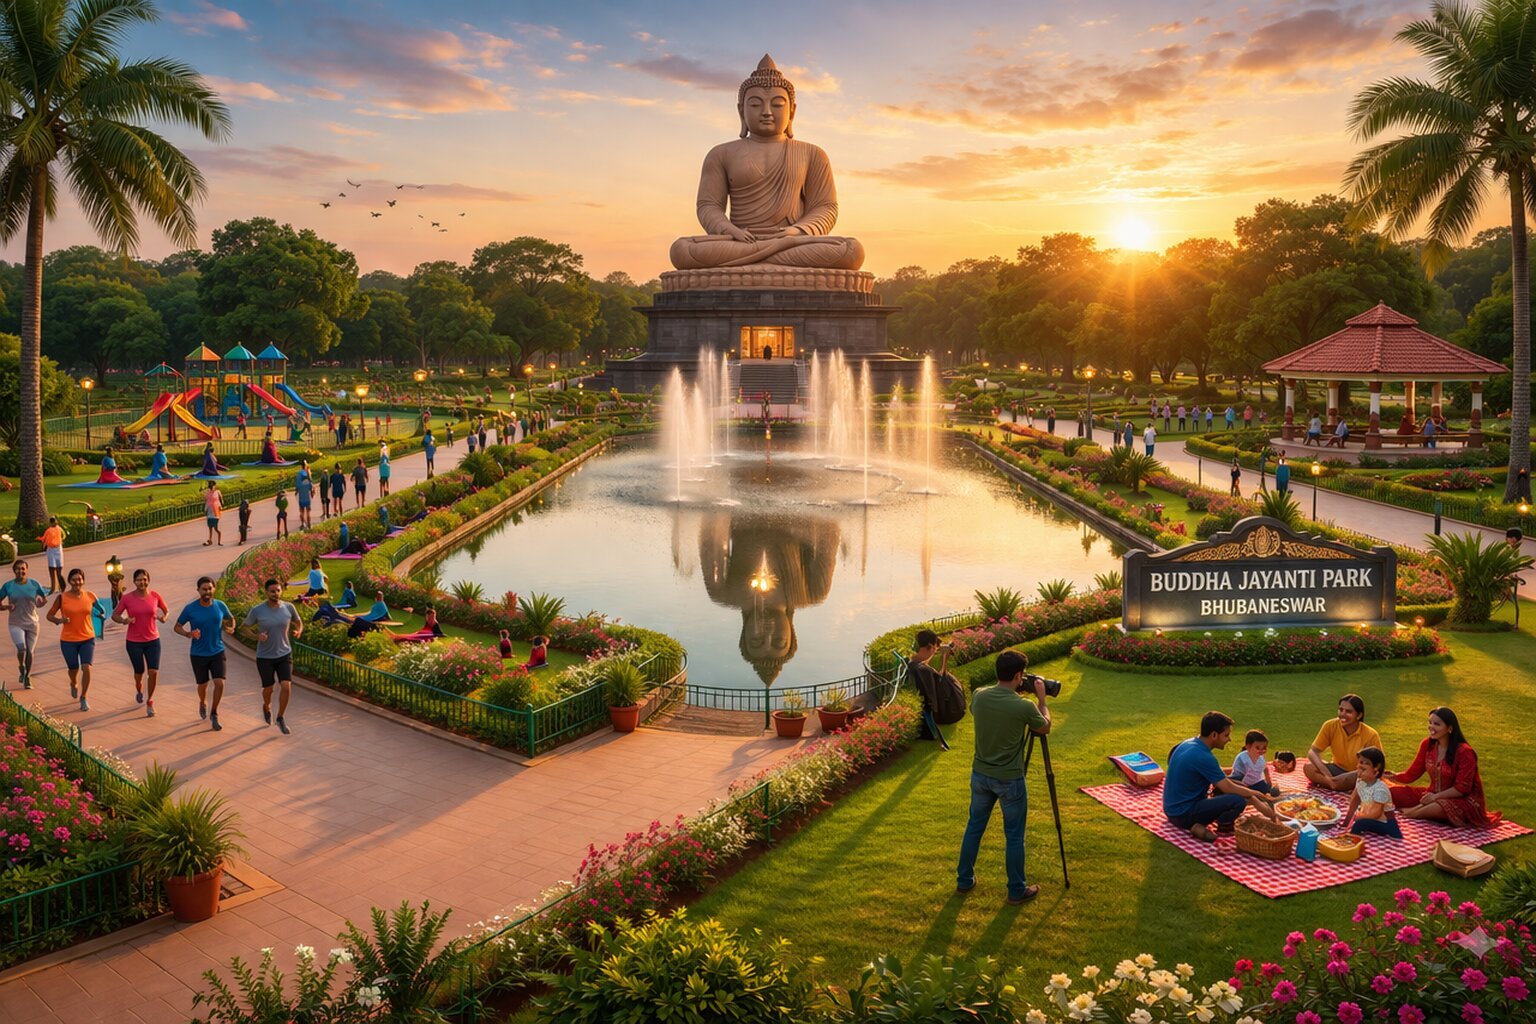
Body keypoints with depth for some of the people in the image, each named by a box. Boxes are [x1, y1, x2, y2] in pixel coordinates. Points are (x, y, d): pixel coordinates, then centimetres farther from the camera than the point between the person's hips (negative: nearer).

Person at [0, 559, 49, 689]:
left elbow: (45, 598, 6)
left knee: (30, 652, 7)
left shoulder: (34, 584, -3)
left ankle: (27, 678, 26)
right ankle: (21, 668, 11)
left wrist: (41, 603, -17)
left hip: (32, 623, 1)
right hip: (16, 624, -1)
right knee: (21, 648, -21)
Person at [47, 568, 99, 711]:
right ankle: (74, 684, 49)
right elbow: (49, 615, 0)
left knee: (86, 668, -12)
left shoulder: (90, 596, -3)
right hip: (68, 640, 0)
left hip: (88, 639, 0)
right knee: (74, 669, 12)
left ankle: (83, 699, 4)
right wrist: (59, 620, -18)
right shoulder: (62, 597, -8)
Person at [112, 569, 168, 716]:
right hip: (134, 642, 0)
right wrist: (124, 620, -20)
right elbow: (115, 615, 1)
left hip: (153, 640, 0)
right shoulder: (127, 598, -8)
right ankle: (139, 689, 48)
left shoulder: (155, 596, -4)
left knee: (153, 672, -10)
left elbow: (167, 610, 11)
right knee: (139, 671, 12)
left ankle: (149, 701, 10)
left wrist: (164, 617, -12)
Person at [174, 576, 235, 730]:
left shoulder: (220, 606, -5)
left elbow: (231, 619, 14)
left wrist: (230, 628, -8)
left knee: (219, 683, -13)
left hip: (217, 652, 1)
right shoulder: (190, 609, -11)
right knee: (203, 684, 13)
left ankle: (214, 714, 8)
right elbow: (177, 626, 0)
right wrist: (188, 634, -20)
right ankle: (203, 703, 48)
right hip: (198, 654, -1)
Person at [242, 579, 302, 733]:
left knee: (286, 686, -12)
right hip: (265, 657, -1)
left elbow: (299, 623, 8)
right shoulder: (257, 610, -14)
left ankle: (280, 719, 9)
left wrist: (298, 632, -16)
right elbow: (245, 628, -2)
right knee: (268, 689, 11)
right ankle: (266, 707, 47)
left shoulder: (288, 607, -8)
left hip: (284, 654, 1)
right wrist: (257, 636, -22)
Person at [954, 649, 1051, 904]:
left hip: (980, 775, 4)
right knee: (1014, 835, 11)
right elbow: (1045, 727, 0)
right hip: (1010, 780, -4)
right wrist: (1041, 697, 7)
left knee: (974, 827, 19)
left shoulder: (978, 696, -9)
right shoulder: (1024, 706, -21)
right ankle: (1017, 890, 23)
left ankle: (964, 881, 30)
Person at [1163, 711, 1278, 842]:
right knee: (1238, 800, -22)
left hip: (1173, 808, 10)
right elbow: (1228, 788, -17)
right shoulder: (1202, 757, -22)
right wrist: (1255, 800, -3)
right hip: (1183, 815, -10)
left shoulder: (1189, 743, 6)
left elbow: (1217, 775, 18)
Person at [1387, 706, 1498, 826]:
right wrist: (1394, 777, -18)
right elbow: (1411, 774, 2)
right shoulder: (1427, 744, -1)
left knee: (1443, 806, -42)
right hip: (1433, 794, 6)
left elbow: (1462, 788, -18)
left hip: (1463, 800, -6)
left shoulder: (1464, 752, -17)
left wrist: (1436, 796, -26)